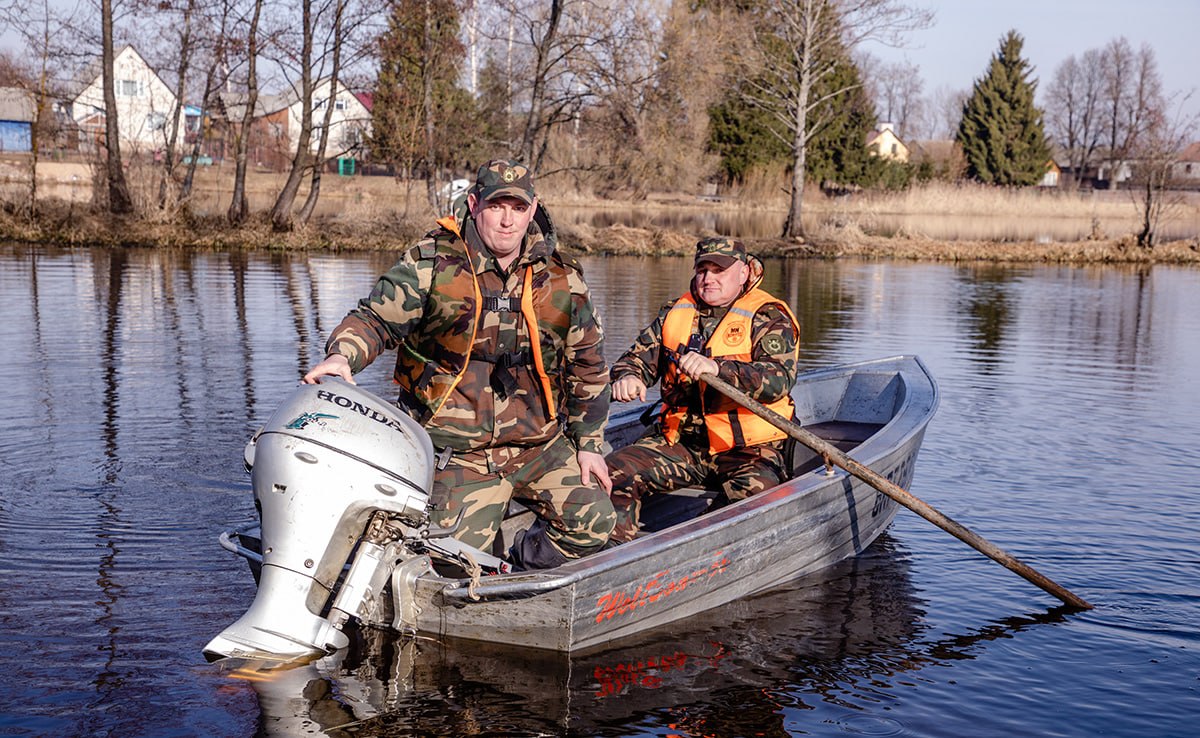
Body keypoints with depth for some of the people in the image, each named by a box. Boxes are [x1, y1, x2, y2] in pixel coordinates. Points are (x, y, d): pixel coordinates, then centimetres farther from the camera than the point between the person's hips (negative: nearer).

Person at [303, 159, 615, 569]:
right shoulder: (432, 262, -6)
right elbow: (375, 318, -5)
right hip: (457, 453, -3)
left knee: (593, 522, -6)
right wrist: (342, 356, -27)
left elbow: (588, 364, 12)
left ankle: (521, 575, 21)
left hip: (540, 444, 4)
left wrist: (589, 443, 11)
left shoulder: (562, 279, 4)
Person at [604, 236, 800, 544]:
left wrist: (717, 368, -34)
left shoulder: (768, 317, -2)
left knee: (756, 496, -34)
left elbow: (779, 378, -19)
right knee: (614, 472, -15)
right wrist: (627, 376, -13)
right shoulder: (675, 312, 16)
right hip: (679, 441, 5)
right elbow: (640, 355, 13)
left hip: (747, 449, -4)